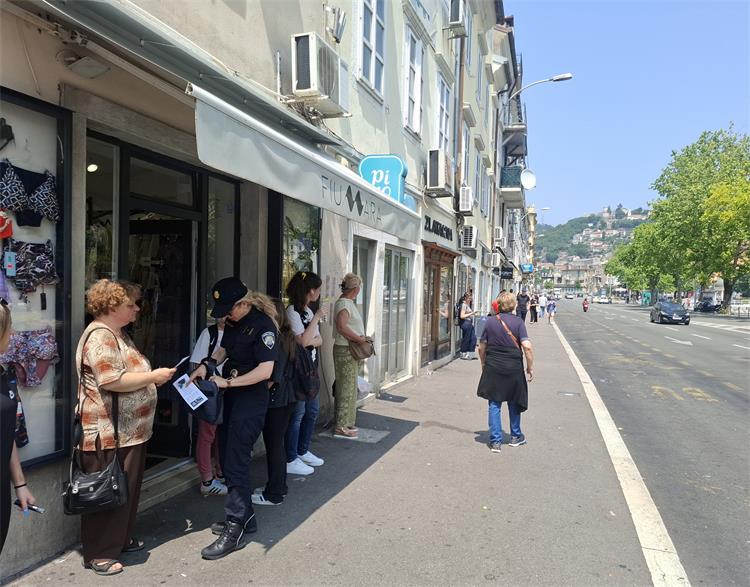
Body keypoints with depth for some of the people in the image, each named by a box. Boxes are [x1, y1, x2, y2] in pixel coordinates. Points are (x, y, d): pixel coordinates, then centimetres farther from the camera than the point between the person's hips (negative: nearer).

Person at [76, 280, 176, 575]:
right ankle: (98, 554, 17)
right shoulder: (100, 336, -18)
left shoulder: (119, 334, 15)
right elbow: (112, 381, -28)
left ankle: (121, 539, 34)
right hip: (109, 434, -10)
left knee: (127, 489, 19)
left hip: (130, 430, 10)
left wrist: (153, 376, 10)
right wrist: (153, 376, -20)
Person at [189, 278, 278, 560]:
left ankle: (235, 529, 6)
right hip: (230, 396, 9)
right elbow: (223, 349, 21)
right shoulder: (232, 322, 6)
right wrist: (207, 364, 0)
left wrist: (227, 382, -18)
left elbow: (265, 370, -22)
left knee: (236, 461, -6)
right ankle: (244, 517, 30)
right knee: (227, 456, 15)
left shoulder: (263, 325, -18)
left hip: (252, 398, -9)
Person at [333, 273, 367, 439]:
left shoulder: (348, 302, 14)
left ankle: (347, 422, 27)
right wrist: (359, 339, -23)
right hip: (345, 351, -10)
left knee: (350, 387, 17)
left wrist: (361, 337, 7)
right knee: (346, 388, -4)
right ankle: (341, 427, 3)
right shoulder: (344, 304, -17)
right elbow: (341, 327, -30)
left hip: (351, 350, 10)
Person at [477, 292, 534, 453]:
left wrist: (484, 364, 19)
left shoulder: (491, 322, 1)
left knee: (494, 404, 7)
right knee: (514, 403, 18)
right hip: (513, 368, -1)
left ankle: (495, 441, 6)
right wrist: (530, 367, -4)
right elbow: (527, 346, -14)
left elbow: (482, 347, 5)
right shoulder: (518, 322, -6)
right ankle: (515, 436, 32)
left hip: (493, 368, 1)